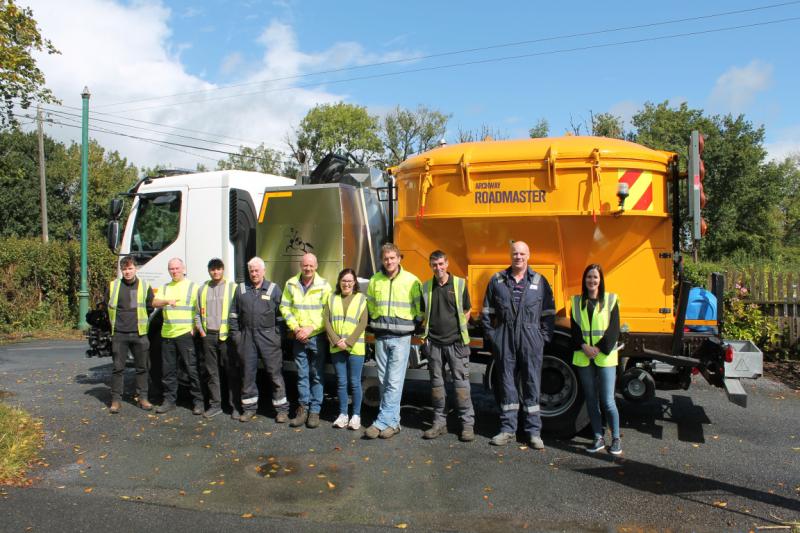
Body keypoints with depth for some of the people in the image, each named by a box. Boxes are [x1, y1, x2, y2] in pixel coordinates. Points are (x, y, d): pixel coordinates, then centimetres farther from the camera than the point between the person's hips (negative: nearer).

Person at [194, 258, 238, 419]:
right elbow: (197, 313, 18)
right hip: (208, 335, 4)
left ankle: (236, 406, 5)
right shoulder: (203, 289, 14)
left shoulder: (233, 288, 1)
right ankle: (215, 405, 17)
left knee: (232, 372, -1)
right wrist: (201, 330, 6)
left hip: (226, 336, -4)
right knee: (211, 372, 8)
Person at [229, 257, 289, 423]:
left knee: (275, 373, -1)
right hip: (246, 337, 3)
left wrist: (278, 334, -5)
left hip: (268, 336, -3)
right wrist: (235, 333, 6)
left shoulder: (273, 289, 3)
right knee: (247, 373, 9)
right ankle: (249, 408, 22)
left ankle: (282, 409, 6)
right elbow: (233, 314, 14)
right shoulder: (241, 289, 11)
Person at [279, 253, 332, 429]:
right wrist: (295, 327, -8)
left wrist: (311, 328, -14)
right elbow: (285, 307, 5)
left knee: (317, 375, 2)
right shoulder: (291, 284, 4)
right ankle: (303, 408, 19)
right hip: (298, 337, 2)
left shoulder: (324, 286, -5)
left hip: (318, 337, -2)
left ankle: (315, 410, 11)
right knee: (302, 374, 8)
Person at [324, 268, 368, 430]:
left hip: (355, 347, -2)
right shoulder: (332, 298, 10)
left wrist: (348, 341, -13)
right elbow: (327, 321, 3)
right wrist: (336, 341, -9)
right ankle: (343, 414, 17)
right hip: (336, 347, 2)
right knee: (341, 382, 8)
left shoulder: (361, 298, 2)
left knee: (355, 382, 2)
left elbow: (363, 324, -5)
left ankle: (356, 415, 11)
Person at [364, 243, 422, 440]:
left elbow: (420, 306, 2)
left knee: (395, 381, -8)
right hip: (380, 336, 4)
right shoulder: (375, 280, 6)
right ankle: (393, 421, 17)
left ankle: (384, 421, -4)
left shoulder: (411, 280, -5)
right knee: (383, 380, 7)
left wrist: (414, 323, 5)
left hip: (401, 337, -4)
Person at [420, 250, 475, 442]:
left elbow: (466, 312, 8)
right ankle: (439, 422, 18)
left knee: (461, 381, -3)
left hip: (455, 342, -3)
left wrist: (459, 331, 1)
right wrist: (427, 333, 6)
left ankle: (467, 424, 3)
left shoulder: (460, 284, 1)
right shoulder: (426, 287, 8)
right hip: (433, 343, 3)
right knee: (436, 382, 9)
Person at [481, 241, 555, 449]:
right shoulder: (497, 280, 7)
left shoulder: (539, 281, 6)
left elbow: (548, 313, 8)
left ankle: (534, 431, 13)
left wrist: (545, 337, 0)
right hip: (504, 340, 1)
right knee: (507, 383, 8)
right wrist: (490, 335, 4)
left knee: (532, 384, 4)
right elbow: (487, 312, 10)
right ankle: (507, 428, 18)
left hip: (531, 340, -1)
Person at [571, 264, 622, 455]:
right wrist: (584, 347, -10)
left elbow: (613, 329, -3)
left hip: (605, 357, -3)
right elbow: (575, 328, 6)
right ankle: (598, 438, 19)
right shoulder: (577, 302, 9)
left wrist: (599, 349, -12)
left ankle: (616, 438, 13)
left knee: (607, 400, -3)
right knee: (591, 400, 8)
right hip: (583, 358, 3)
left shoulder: (610, 300, 2)